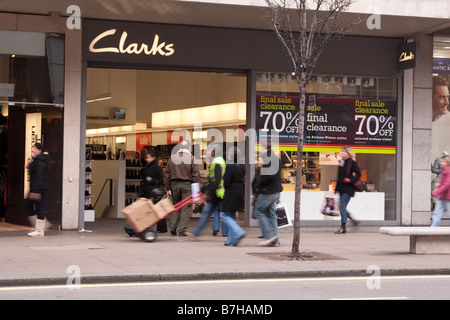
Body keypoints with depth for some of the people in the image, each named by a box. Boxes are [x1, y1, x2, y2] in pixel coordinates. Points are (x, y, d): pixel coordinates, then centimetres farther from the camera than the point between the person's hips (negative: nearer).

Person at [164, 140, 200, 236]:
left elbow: (167, 174, 7)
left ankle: (172, 226, 6)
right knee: (185, 207, 1)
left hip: (174, 184, 3)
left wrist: (168, 188, 10)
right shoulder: (191, 158, -1)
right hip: (187, 185, -3)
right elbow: (195, 174, -6)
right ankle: (182, 230, 0)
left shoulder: (172, 158, 8)